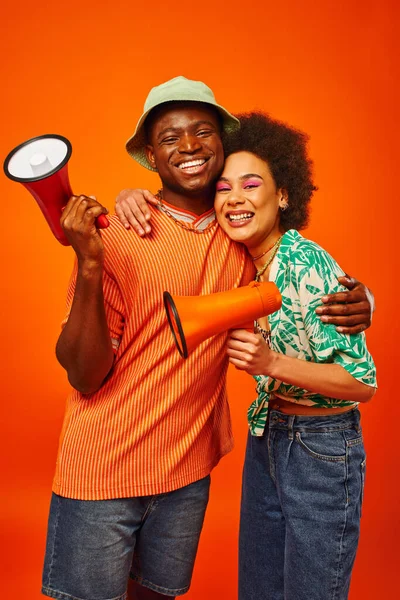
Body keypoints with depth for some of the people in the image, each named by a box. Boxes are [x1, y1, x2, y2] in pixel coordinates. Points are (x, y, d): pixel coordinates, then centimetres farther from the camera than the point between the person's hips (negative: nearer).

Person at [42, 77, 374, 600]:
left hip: (189, 470, 4)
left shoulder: (240, 239, -2)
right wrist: (89, 265, -29)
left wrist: (352, 302, -8)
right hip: (103, 471, -3)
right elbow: (84, 377, -16)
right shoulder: (115, 237, -15)